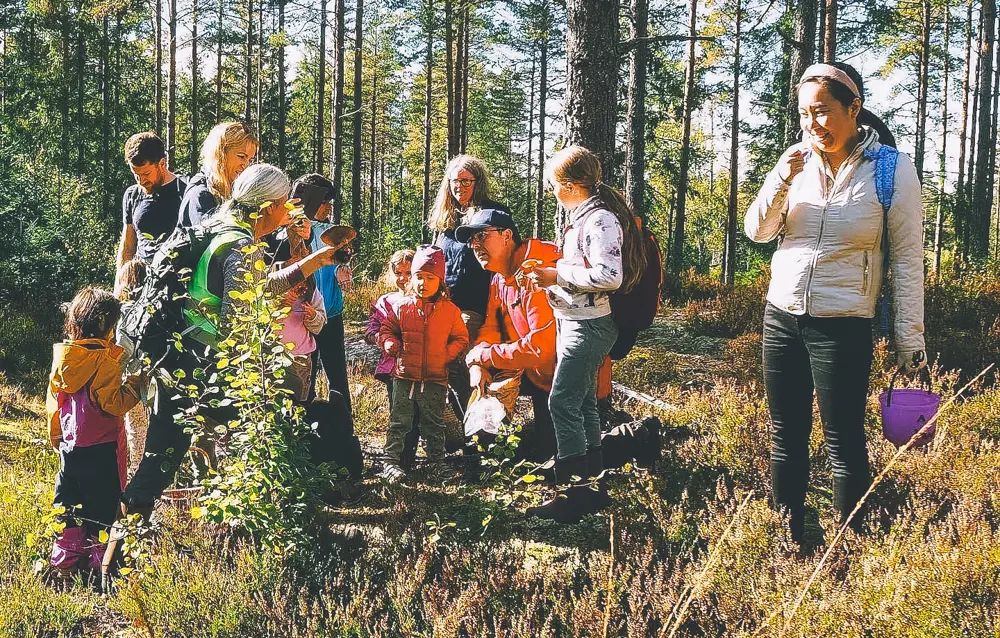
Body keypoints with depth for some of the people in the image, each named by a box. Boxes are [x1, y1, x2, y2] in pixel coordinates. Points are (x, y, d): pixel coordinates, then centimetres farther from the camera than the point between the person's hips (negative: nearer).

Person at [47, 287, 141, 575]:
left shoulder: (63, 355, 4)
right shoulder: (104, 359, -17)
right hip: (100, 447, -7)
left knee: (68, 502, 15)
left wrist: (57, 437, 23)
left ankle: (64, 560, 21)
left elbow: (53, 401, 13)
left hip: (69, 444, 7)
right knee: (101, 506, 5)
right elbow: (113, 404, -21)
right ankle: (98, 559, 11)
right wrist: (134, 384, -8)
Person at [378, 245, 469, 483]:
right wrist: (389, 343, -12)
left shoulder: (450, 310, 0)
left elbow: (461, 338, 7)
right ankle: (391, 461, 11)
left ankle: (436, 460, 27)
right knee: (399, 422, 5)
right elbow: (387, 330, 8)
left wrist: (447, 354, -8)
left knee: (434, 423, 14)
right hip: (405, 375, 0)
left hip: (435, 377, 0)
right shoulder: (400, 306, 0)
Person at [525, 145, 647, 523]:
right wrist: (550, 273, 8)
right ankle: (592, 486, 23)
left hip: (588, 326, -10)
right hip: (572, 322, 10)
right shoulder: (580, 216, 14)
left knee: (563, 403, -12)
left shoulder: (601, 220, -17)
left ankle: (573, 495, -7)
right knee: (583, 403, 14)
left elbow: (609, 276, -26)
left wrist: (558, 275, -19)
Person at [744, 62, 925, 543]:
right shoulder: (800, 164, 4)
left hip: (842, 327, -5)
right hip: (781, 319, 5)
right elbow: (757, 232, 4)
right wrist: (781, 181, -13)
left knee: (843, 444, 1)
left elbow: (907, 259, -6)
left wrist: (909, 340, -7)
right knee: (786, 437, 13)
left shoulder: (892, 170, -7)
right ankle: (787, 537, 25)